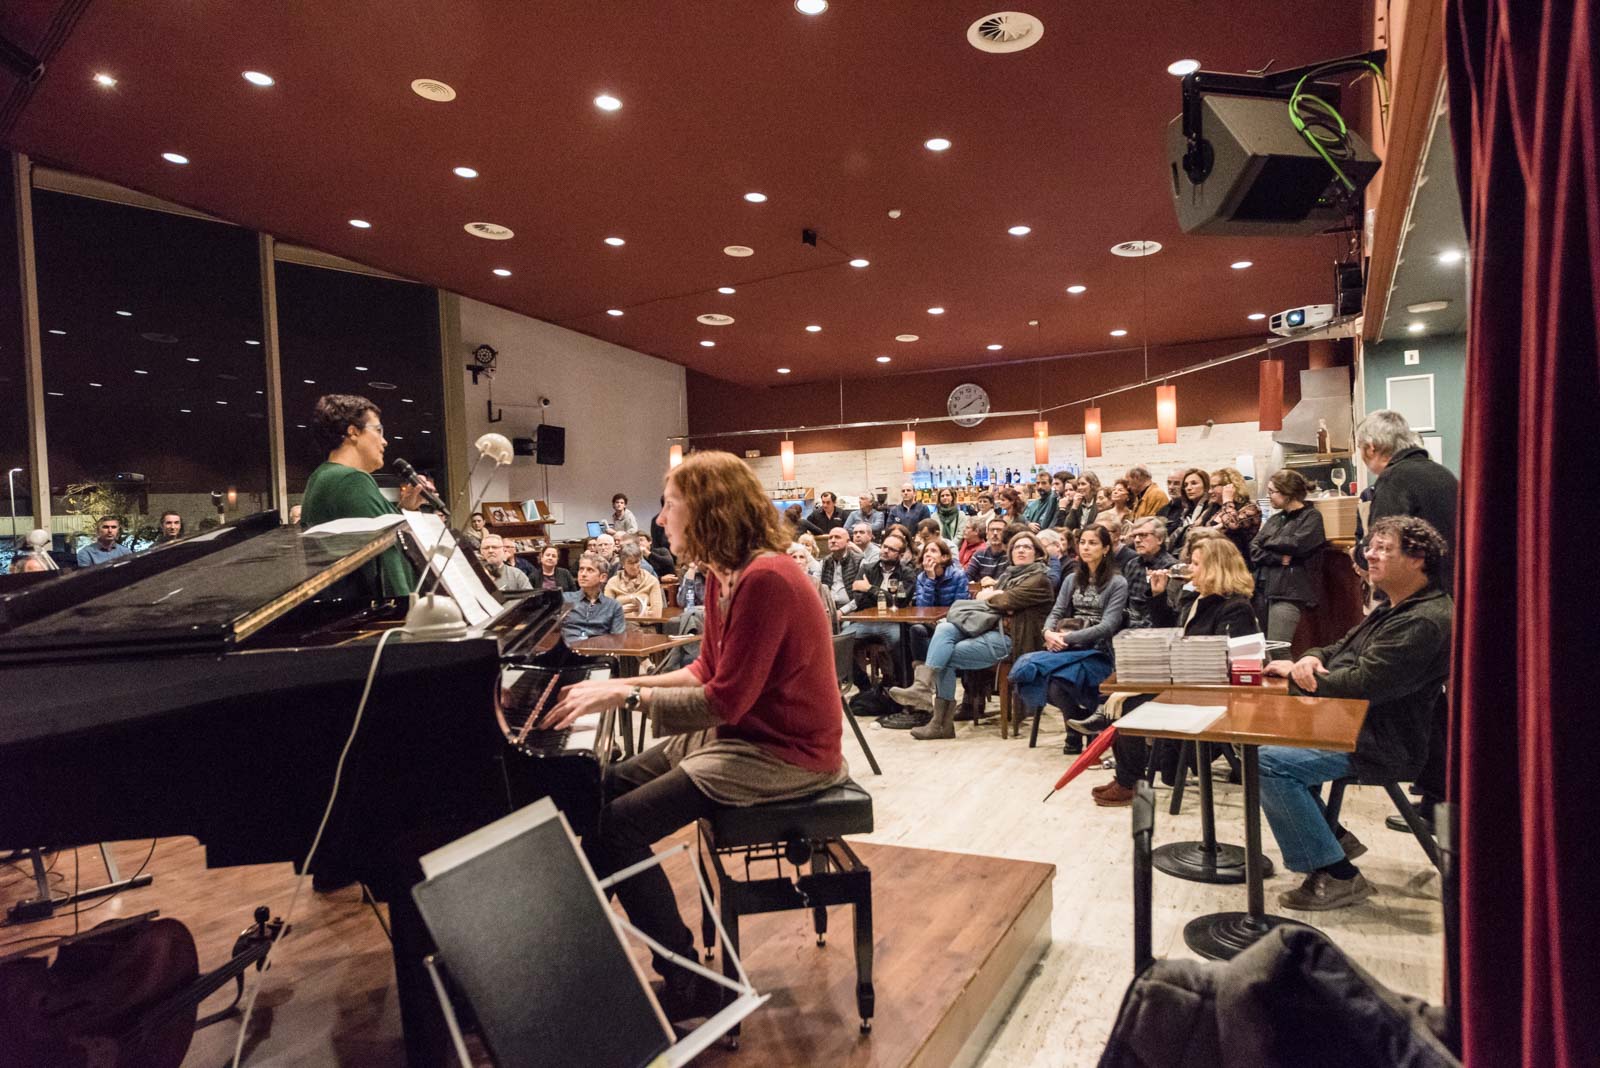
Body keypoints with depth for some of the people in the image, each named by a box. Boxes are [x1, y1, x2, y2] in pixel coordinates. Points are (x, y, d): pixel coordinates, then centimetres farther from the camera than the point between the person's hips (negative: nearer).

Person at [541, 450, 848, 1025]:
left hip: (782, 755, -10)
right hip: (736, 733, 10)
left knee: (617, 825, -16)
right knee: (605, 787, 9)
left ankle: (689, 985, 0)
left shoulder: (765, 580, -24)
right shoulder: (724, 578, 8)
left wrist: (627, 695, -17)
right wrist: (622, 683, 3)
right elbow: (707, 671, 13)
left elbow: (725, 699, -25)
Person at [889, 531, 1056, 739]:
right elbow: (981, 597, 18)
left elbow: (1008, 600, -14)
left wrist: (989, 597, 5)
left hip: (1009, 638, -8)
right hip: (991, 628, 8)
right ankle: (923, 686, -29)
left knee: (946, 657, -19)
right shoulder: (1010, 574, 25)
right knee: (945, 628, -20)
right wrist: (995, 595, -3)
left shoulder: (1039, 578, -2)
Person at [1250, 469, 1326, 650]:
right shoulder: (1274, 519, 20)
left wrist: (1267, 541, 4)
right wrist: (1280, 558, -9)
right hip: (1262, 589, 6)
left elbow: (1297, 545, -13)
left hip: (1288, 593, -6)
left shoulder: (1311, 516, 3)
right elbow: (1254, 551, 9)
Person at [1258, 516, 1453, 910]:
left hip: (1382, 743, -11)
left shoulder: (1424, 622, -21)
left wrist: (1296, 672, -12)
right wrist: (1311, 659, -6)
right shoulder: (1394, 609, 15)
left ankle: (1338, 876, -13)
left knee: (1269, 762, -24)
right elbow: (1341, 651, 19)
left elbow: (1362, 684, -27)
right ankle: (1334, 838, 16)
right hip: (1351, 723, 11)